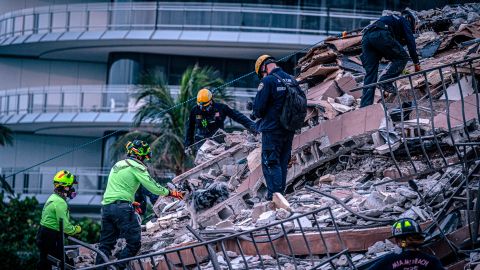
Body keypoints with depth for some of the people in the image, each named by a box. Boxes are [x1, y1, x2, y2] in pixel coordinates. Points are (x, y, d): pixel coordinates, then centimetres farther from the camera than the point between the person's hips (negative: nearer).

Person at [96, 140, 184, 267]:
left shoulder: (117, 165, 23)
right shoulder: (136, 166, -2)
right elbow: (152, 186, -7)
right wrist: (170, 193, 6)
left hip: (106, 207, 8)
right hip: (122, 208, -8)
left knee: (106, 244, 11)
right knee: (134, 243, -5)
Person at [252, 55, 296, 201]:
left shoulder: (268, 81, -13)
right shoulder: (292, 80, 8)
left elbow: (259, 107, -16)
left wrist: (257, 114, 6)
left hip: (272, 130, -7)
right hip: (289, 129, 7)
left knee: (270, 163, -4)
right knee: (283, 163, 15)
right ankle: (281, 193, 19)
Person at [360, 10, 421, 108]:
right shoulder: (405, 21, 21)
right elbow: (410, 41, 10)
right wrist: (416, 63, 10)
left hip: (366, 37, 8)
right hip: (381, 35, -8)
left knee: (370, 73, 6)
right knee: (402, 57, 6)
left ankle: (365, 106, -3)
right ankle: (385, 81, -8)